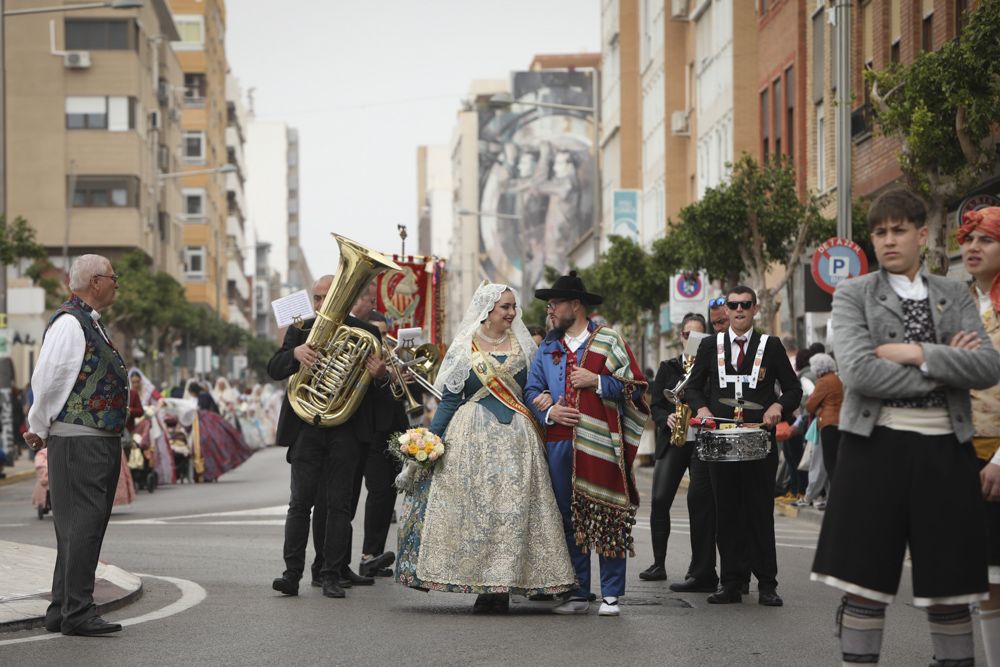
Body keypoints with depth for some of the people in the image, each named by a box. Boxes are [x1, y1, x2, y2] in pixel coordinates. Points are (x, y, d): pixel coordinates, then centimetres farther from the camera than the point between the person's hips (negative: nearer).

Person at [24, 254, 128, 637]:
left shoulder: (91, 323, 19)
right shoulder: (68, 322, -13)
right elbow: (46, 380, -15)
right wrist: (39, 429, -5)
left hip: (103, 442, 10)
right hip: (78, 442, -10)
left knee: (88, 527, 12)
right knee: (81, 524, -10)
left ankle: (62, 612, 18)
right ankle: (77, 613, -8)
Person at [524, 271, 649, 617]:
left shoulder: (608, 340, 2)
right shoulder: (548, 348, 16)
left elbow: (636, 387, -2)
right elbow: (531, 390, 16)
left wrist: (596, 381, -11)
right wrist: (548, 412, -3)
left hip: (600, 442, -5)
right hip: (559, 444, 5)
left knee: (607, 518, -4)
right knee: (568, 519, 6)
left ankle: (611, 595, 2)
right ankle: (578, 594, 12)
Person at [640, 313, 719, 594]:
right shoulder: (668, 368, 14)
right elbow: (656, 405, 11)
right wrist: (667, 419, -8)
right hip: (672, 442, 3)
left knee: (700, 502, -9)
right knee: (659, 500, -5)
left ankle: (702, 572, -7)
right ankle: (658, 563, 11)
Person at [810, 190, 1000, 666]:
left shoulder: (955, 296, 13)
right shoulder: (853, 295, 5)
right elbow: (858, 372, -11)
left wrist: (919, 354, -12)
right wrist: (943, 370, -8)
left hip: (944, 449, 2)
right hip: (876, 447, -2)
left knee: (949, 589, 4)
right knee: (865, 583, -1)